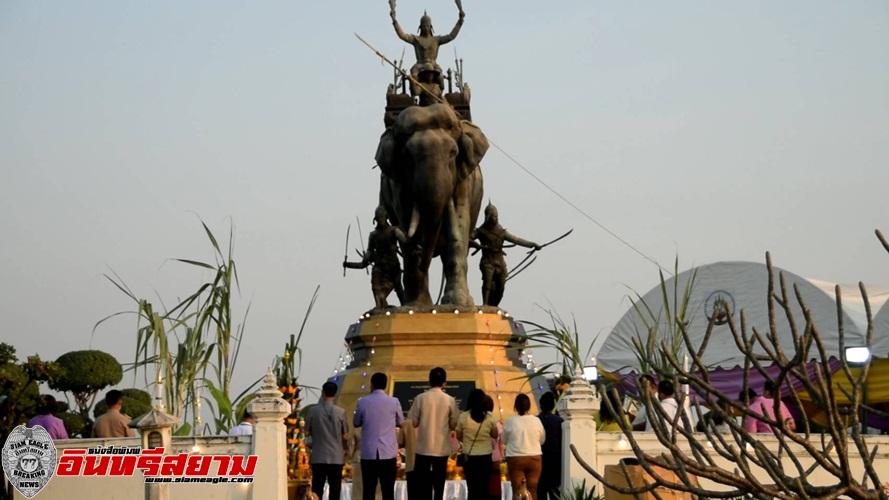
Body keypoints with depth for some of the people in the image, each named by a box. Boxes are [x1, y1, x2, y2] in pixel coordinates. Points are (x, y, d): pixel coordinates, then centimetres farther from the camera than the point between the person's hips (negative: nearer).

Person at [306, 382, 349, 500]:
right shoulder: (341, 412, -7)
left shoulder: (313, 411, -5)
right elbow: (345, 436, -2)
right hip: (336, 457, 0)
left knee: (317, 489, 5)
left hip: (318, 457, 0)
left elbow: (307, 432, 1)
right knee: (334, 489, 5)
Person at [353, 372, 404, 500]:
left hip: (368, 453, 0)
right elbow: (400, 422, 10)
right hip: (388, 453, 0)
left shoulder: (363, 402, -2)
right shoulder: (394, 402, -3)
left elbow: (356, 423, 10)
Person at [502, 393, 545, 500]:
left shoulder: (511, 421, -8)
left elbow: (504, 440, 3)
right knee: (532, 490, 7)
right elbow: (542, 440, 7)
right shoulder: (536, 421, -4)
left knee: (517, 490, 2)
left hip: (515, 459, -2)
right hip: (534, 458, 2)